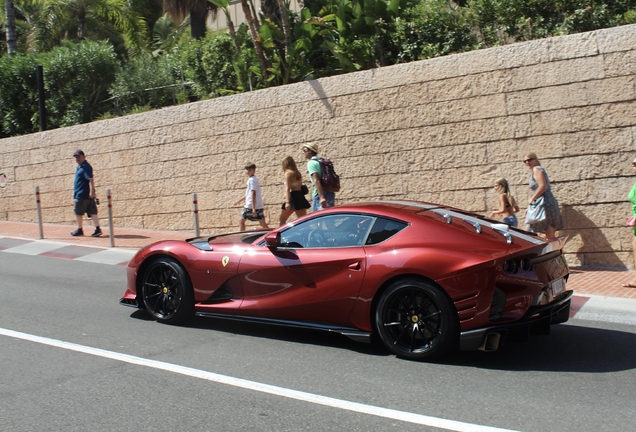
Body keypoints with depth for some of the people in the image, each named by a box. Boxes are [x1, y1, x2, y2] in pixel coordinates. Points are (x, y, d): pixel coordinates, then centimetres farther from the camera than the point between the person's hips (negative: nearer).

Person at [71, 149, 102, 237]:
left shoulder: (86, 167, -13)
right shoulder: (79, 167, 18)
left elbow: (90, 180, -23)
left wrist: (91, 191, -31)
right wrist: (75, 192, 28)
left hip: (82, 195, -9)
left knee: (78, 212, 4)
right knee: (92, 212, 1)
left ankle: (79, 230, 14)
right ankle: (97, 229, -4)